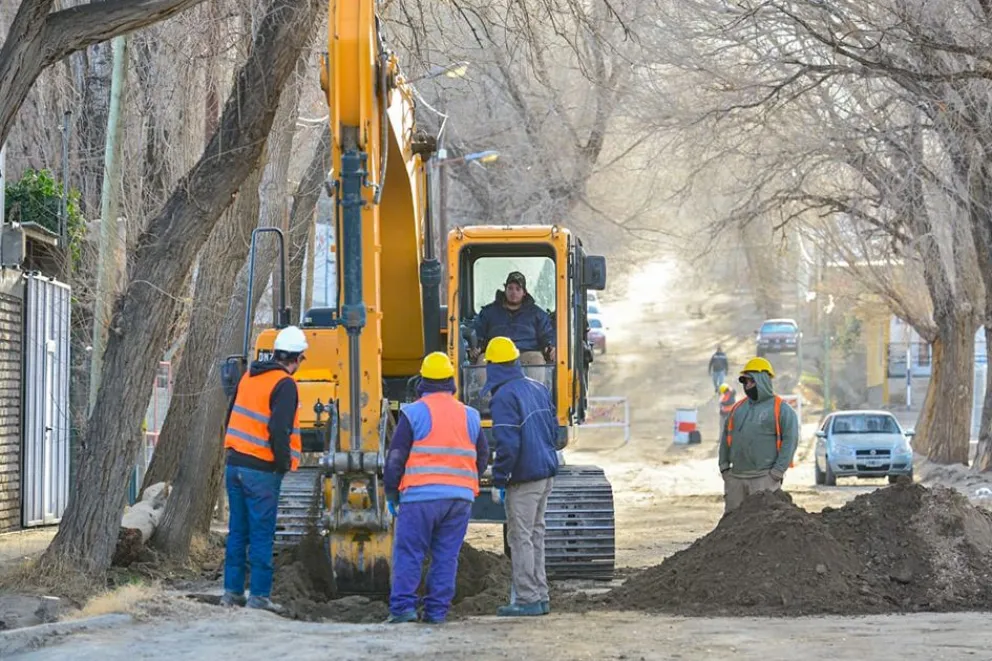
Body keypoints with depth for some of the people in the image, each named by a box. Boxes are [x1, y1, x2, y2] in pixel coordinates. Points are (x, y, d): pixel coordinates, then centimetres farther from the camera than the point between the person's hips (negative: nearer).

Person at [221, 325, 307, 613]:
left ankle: (232, 591, 15)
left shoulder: (249, 377, 12)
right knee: (262, 534, -3)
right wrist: (284, 462, -8)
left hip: (235, 464, 7)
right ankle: (259, 596, -2)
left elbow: (231, 417, 17)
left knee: (238, 532, 13)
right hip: (262, 470, -7)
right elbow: (278, 430, -21)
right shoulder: (284, 385, -12)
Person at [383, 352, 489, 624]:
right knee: (446, 556, 7)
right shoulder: (469, 416, 12)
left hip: (420, 496, -4)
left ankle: (403, 607, -6)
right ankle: (437, 610, 5)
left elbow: (396, 458, -3)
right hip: (460, 498, 4)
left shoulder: (413, 413, -3)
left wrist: (391, 494, 6)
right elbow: (482, 458, 19)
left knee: (408, 553, 0)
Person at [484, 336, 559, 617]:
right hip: (546, 473, 8)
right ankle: (540, 596, 19)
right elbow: (553, 429, 16)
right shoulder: (539, 389, 10)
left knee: (520, 538, -3)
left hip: (523, 478, -8)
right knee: (535, 533, 15)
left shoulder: (503, 397, -16)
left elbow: (507, 444, -21)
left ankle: (528, 599, -2)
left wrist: (499, 481, -14)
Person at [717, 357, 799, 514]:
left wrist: (777, 472, -15)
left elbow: (790, 440, -9)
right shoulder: (738, 408, 17)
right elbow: (726, 437, 20)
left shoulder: (781, 409, -2)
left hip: (764, 478, -6)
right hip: (735, 477, 6)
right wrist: (724, 466, 10)